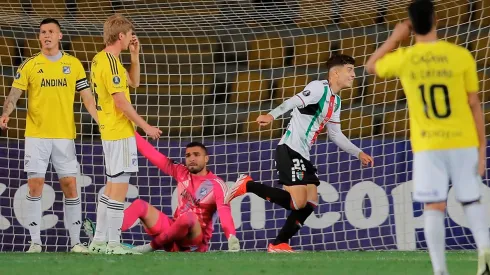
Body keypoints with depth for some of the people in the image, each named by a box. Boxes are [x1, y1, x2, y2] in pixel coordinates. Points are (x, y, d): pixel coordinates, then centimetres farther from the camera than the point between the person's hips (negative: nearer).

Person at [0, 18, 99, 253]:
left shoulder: (74, 64, 7)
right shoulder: (29, 65, 2)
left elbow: (87, 97, 8)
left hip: (65, 135, 1)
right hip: (36, 135, -1)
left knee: (70, 187, 0)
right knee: (35, 187, -4)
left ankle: (75, 241, 7)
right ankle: (35, 242, 3)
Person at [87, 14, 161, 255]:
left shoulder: (100, 59, 13)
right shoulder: (111, 62, -18)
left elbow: (133, 83, 22)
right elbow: (121, 101, -20)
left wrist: (135, 55, 12)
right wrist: (145, 126, -15)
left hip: (110, 131, 10)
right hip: (120, 133, -10)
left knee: (112, 185, 15)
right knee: (119, 187, -6)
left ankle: (99, 241, 18)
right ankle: (113, 244, -5)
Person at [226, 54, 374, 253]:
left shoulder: (336, 101, 19)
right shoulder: (319, 88, -10)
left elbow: (335, 135, 28)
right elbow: (295, 101, -28)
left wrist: (358, 153, 25)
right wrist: (272, 115, -45)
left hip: (303, 155, 10)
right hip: (290, 151, -10)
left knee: (310, 204, 4)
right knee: (298, 203, -16)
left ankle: (279, 244, 10)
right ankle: (247, 186, -5)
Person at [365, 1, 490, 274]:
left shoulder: (403, 58, -3)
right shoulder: (461, 56, -5)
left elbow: (371, 67, 20)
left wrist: (395, 38, 21)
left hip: (427, 146, 0)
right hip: (463, 143, 0)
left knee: (434, 207, 2)